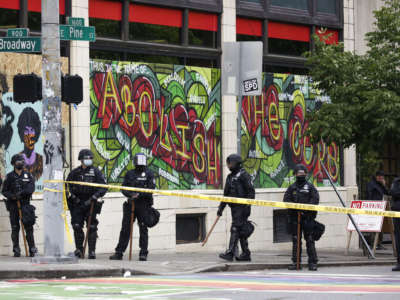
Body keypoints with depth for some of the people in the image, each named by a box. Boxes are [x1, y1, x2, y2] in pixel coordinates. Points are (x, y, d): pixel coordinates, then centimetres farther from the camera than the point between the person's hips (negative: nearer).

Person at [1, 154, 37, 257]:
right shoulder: (9, 176, 5)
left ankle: (32, 249, -2)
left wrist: (22, 192, -19)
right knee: (15, 228, 1)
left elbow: (31, 188, -4)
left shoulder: (28, 175, 7)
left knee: (29, 227, -4)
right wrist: (11, 196, -15)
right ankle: (16, 250, 5)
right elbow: (4, 190, 4)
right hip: (13, 205, 0)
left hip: (25, 205, 0)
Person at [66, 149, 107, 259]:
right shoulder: (75, 172, 8)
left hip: (90, 203, -2)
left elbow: (103, 187, -3)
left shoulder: (95, 172, 1)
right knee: (77, 226, -4)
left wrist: (95, 196, -16)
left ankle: (92, 251, 1)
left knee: (92, 227, -3)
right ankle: (79, 249, 6)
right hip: (77, 203, 2)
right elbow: (67, 185, 14)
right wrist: (72, 196, 0)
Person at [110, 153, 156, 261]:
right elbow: (124, 188, 5)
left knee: (143, 229, -1)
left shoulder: (148, 174, 3)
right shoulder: (129, 174, 11)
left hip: (143, 204, -2)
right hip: (130, 204, 2)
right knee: (125, 229, 2)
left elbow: (151, 189, -8)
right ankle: (119, 253, 5)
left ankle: (143, 254, 4)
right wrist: (131, 194, -14)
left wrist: (139, 194, -20)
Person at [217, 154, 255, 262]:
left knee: (235, 229, -14)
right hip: (234, 207, 9)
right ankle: (246, 254, 14)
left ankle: (230, 253, -19)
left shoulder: (243, 175, -8)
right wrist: (221, 208, 21)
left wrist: (247, 205, -20)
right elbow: (226, 194, 24)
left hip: (242, 207, -9)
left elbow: (251, 191, -13)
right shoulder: (230, 177, 18)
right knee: (241, 231, 10)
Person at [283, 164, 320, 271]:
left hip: (307, 217, -2)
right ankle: (295, 262, 9)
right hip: (294, 217, 2)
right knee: (296, 241, 5)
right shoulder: (292, 188, 12)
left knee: (310, 240, -3)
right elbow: (286, 200, 5)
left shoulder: (310, 187, 7)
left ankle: (312, 262, -2)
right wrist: (295, 208, -11)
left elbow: (315, 199, -3)